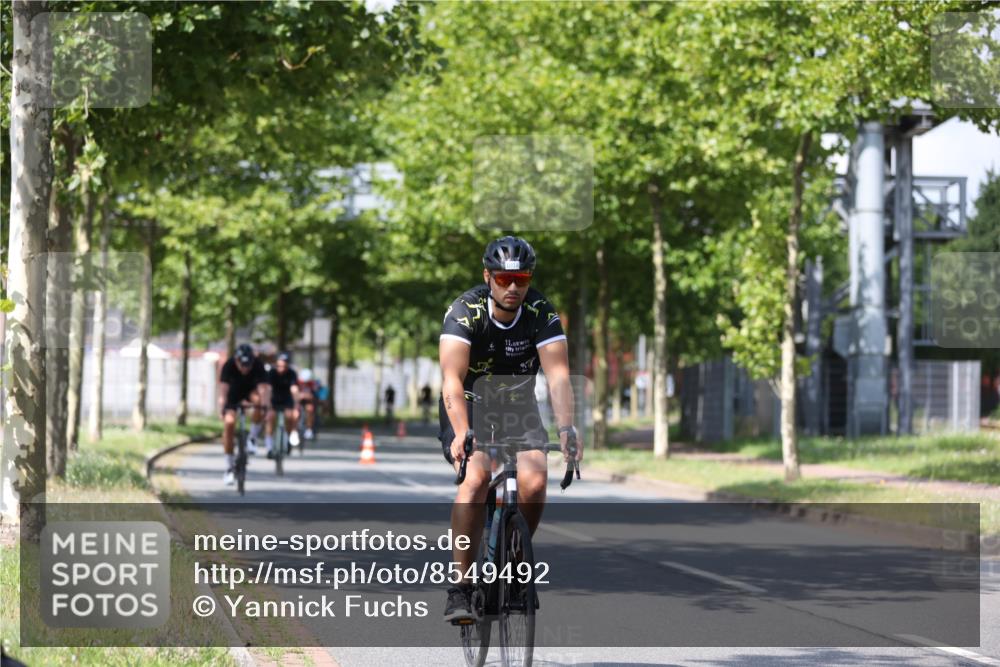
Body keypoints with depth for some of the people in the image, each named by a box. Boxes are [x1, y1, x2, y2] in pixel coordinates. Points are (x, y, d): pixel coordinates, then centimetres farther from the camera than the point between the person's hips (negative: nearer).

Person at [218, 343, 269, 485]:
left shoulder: (258, 365, -31)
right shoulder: (229, 365, -32)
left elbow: (262, 388, -38)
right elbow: (223, 390, -39)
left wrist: (264, 405, -56)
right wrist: (222, 408, -54)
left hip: (250, 390, 0)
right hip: (234, 391, 0)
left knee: (258, 400, -35)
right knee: (229, 423, -17)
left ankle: (252, 439, -15)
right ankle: (230, 467, -5)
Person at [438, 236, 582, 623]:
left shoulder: (541, 313, -16)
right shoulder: (465, 311, -23)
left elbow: (558, 375, -26)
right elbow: (452, 379, -34)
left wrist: (566, 428, -43)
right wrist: (462, 433, -50)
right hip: (469, 407, -2)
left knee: (534, 482, -24)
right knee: (476, 477, -30)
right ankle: (460, 588, -23)